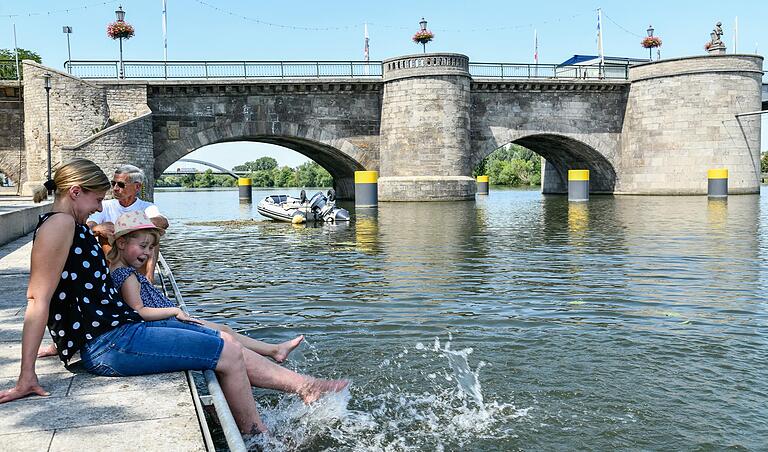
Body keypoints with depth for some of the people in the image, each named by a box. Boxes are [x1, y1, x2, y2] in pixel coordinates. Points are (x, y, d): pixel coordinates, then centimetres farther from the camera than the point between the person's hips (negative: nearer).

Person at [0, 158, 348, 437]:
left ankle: (307, 387, 16)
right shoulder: (59, 223, -14)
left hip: (123, 327, 11)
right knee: (227, 353, -7)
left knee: (225, 341, 11)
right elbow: (38, 299, -20)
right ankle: (260, 440, 9)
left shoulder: (74, 227, 17)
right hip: (110, 344, -11)